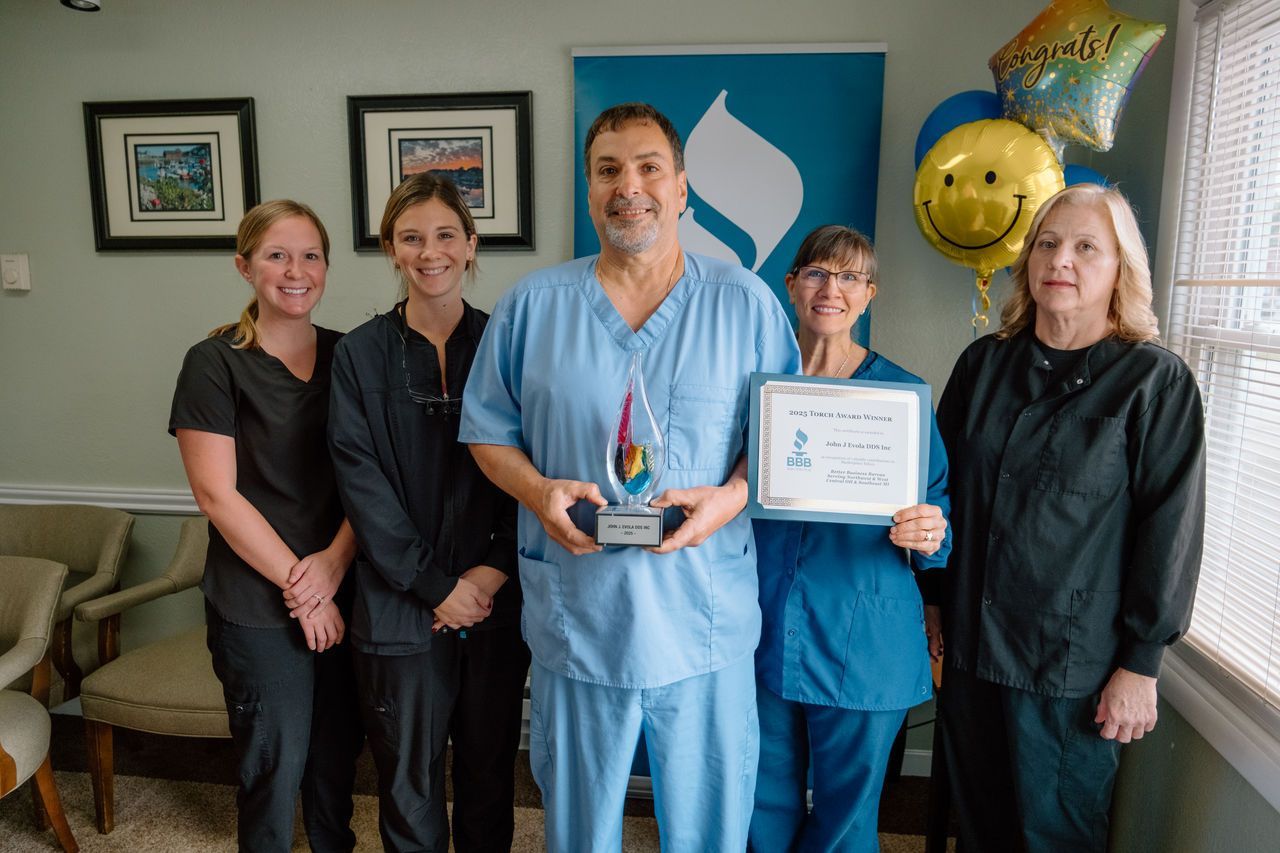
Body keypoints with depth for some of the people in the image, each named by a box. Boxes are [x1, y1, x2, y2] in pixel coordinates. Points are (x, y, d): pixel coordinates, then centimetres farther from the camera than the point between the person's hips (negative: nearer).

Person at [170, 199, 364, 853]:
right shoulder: (215, 363, -7)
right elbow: (217, 494, -12)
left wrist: (335, 560, -12)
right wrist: (298, 584, -12)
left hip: (342, 594, 4)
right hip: (258, 605, -4)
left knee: (339, 750, 17)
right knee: (276, 762, 10)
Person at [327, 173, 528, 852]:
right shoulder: (360, 354, -1)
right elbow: (362, 483, -7)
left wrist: (494, 571, -11)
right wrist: (436, 586, -11)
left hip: (497, 600, 1)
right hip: (402, 608, -1)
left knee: (491, 767, 16)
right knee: (409, 778, 12)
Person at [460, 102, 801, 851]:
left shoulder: (745, 303, 0)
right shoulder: (532, 305, 2)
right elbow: (488, 431, 8)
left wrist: (731, 496, -15)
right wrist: (537, 490, -11)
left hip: (705, 623, 0)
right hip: (576, 617, 1)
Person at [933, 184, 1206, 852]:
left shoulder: (1157, 380, -6)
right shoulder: (984, 363, 7)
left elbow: (1170, 528, -9)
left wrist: (1141, 664, -9)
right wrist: (940, 607, 9)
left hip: (1073, 662, -4)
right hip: (969, 645, 4)